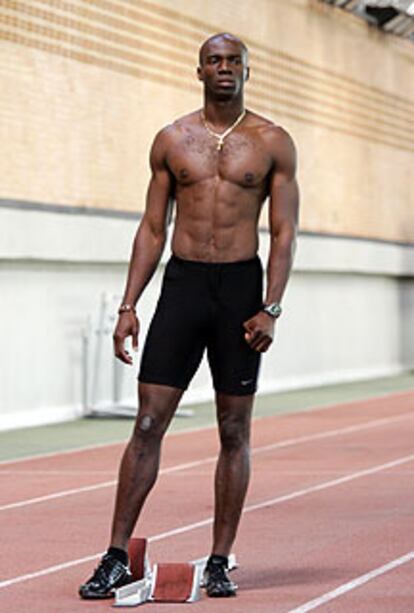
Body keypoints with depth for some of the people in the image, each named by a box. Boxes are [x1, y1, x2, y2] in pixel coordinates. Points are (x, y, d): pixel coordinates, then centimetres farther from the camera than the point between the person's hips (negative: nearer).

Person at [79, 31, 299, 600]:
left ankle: (220, 562, 11)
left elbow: (284, 232, 0)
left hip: (241, 286, -1)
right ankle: (117, 558, -2)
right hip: (182, 282, 1)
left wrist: (270, 308, -10)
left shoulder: (273, 143, 3)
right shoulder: (172, 140, 8)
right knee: (148, 423, -5)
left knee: (234, 431, 3)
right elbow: (152, 229, 9)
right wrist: (128, 305, 2)